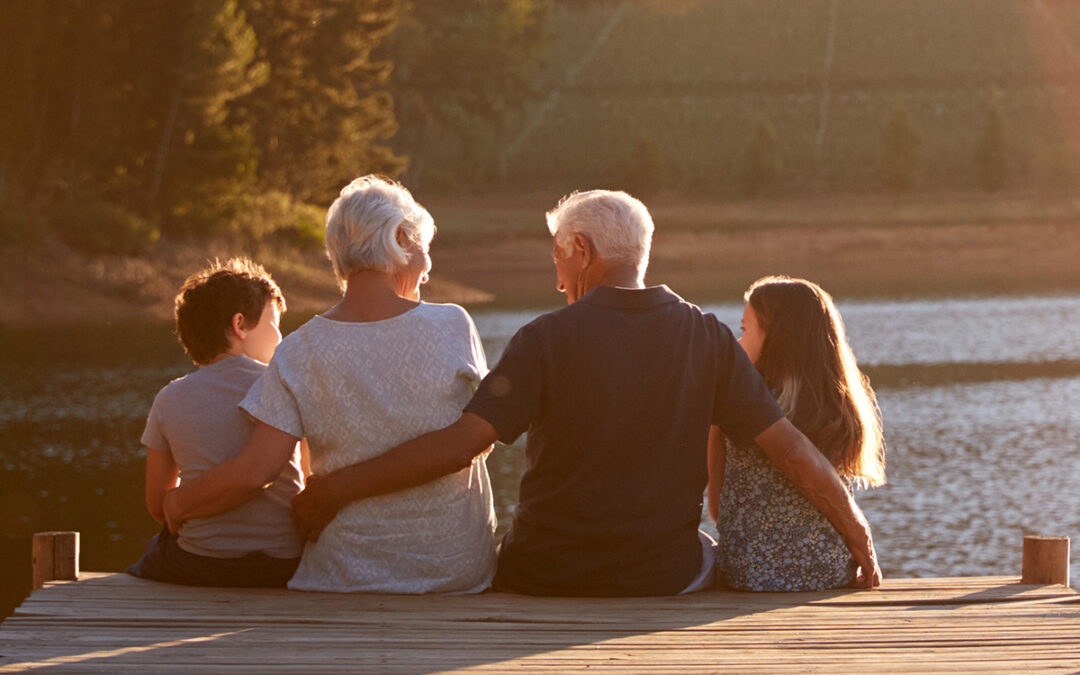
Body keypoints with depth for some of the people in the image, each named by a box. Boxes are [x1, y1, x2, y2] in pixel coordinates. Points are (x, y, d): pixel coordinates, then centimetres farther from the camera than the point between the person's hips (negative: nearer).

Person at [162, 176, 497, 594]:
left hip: (350, 573, -1)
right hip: (459, 570, 1)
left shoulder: (300, 352, -8)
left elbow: (252, 472, -12)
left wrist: (178, 504, 6)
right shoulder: (452, 326, -8)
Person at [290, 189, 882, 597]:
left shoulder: (546, 340, -13)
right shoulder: (707, 339, -4)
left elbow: (458, 445, -20)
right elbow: (794, 451, -4)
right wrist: (863, 548, 7)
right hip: (663, 581, 2)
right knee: (713, 554, 35)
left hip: (545, 581, -2)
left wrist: (332, 491, -13)